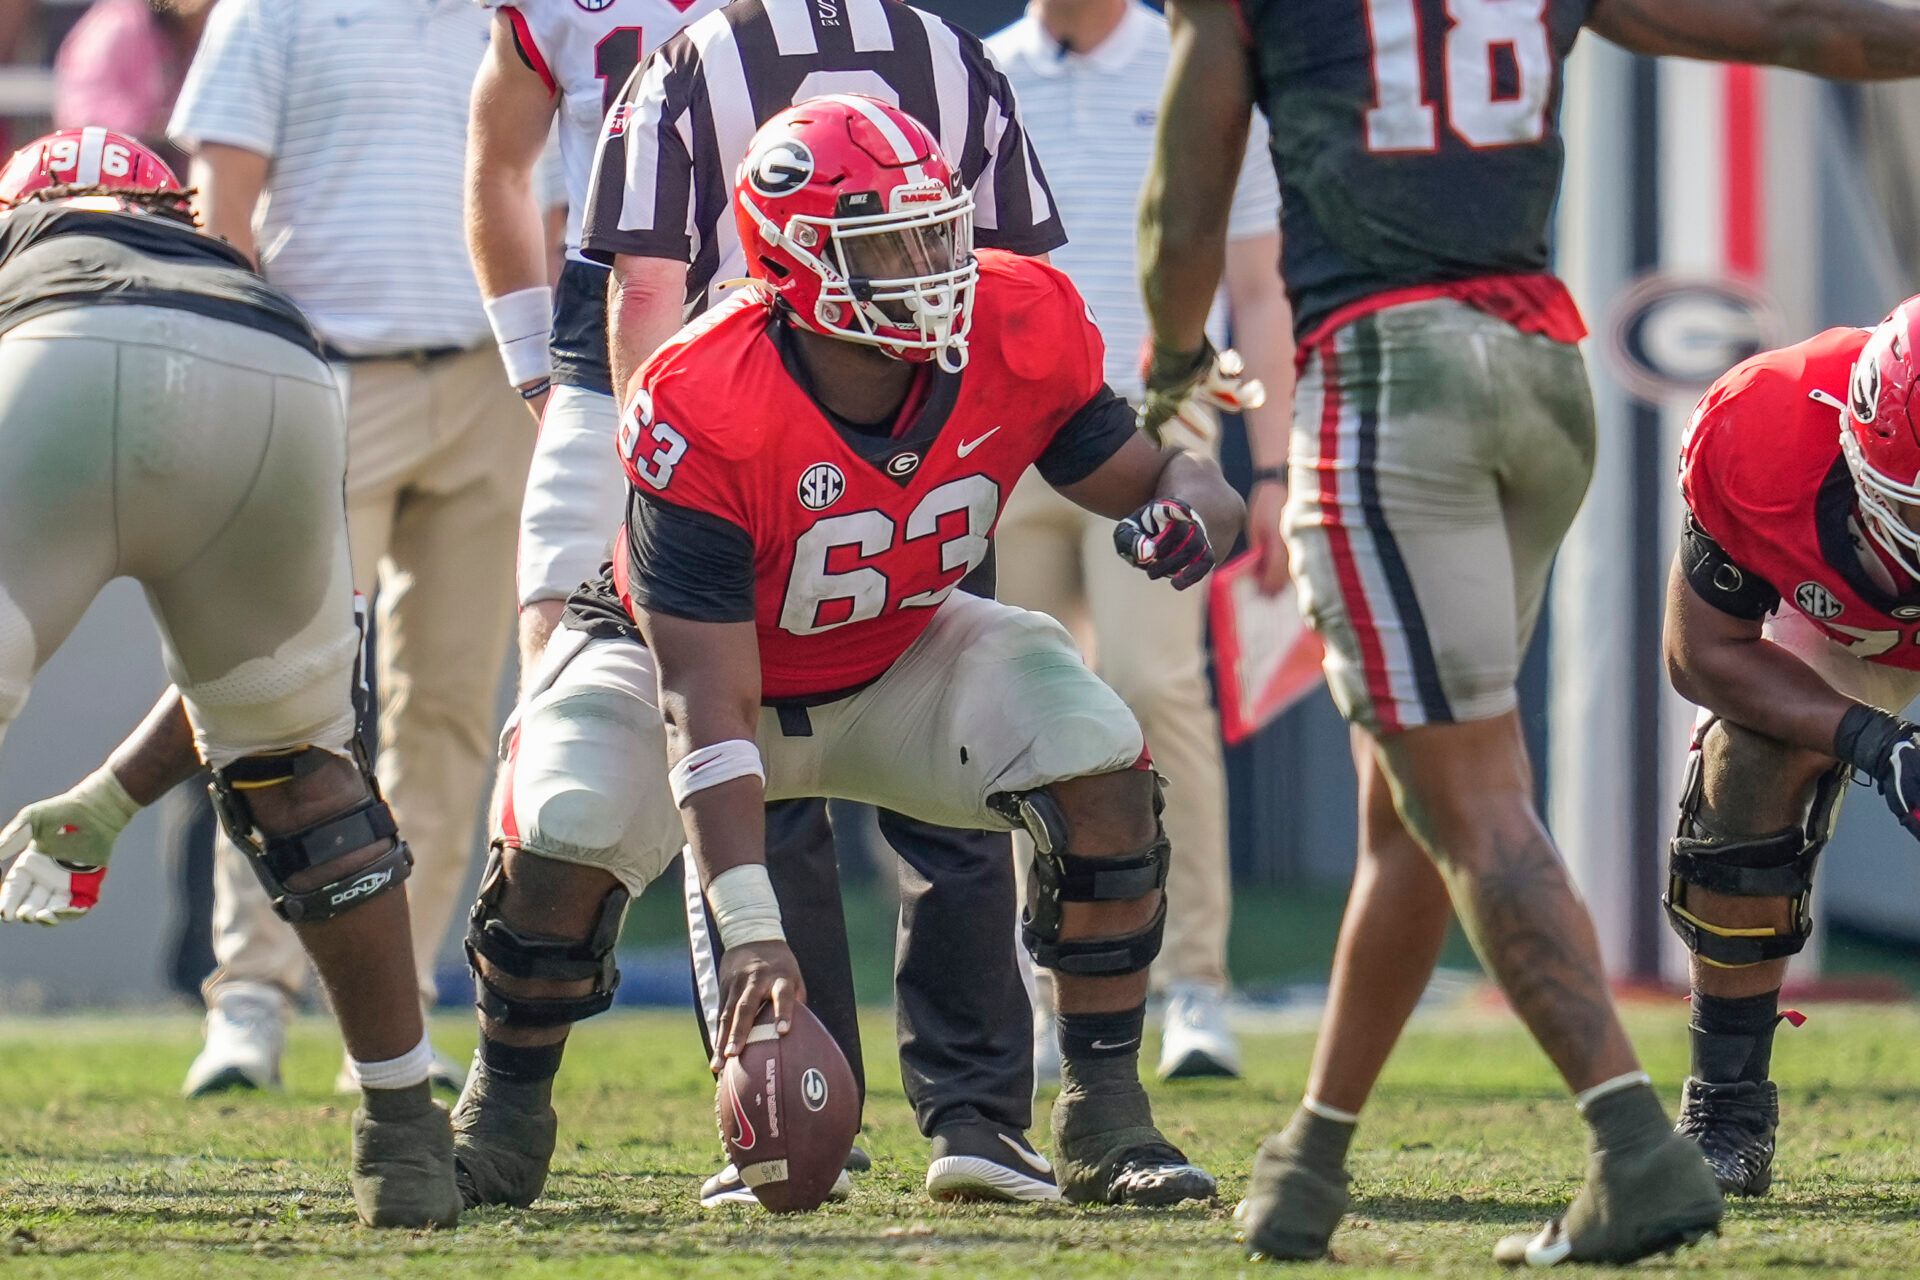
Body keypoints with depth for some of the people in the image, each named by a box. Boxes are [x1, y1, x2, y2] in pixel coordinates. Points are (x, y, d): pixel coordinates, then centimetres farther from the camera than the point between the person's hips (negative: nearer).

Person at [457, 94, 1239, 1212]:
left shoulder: (1020, 335, -24)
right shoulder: (706, 410, -36)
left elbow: (1153, 474, -8)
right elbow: (706, 700, -36)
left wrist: (1189, 511, -36)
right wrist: (751, 928, -43)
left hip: (898, 664, 3)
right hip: (697, 661, -3)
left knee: (1102, 769, -21)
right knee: (567, 834, -29)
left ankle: (1106, 1117, -8)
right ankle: (508, 1116, 1)